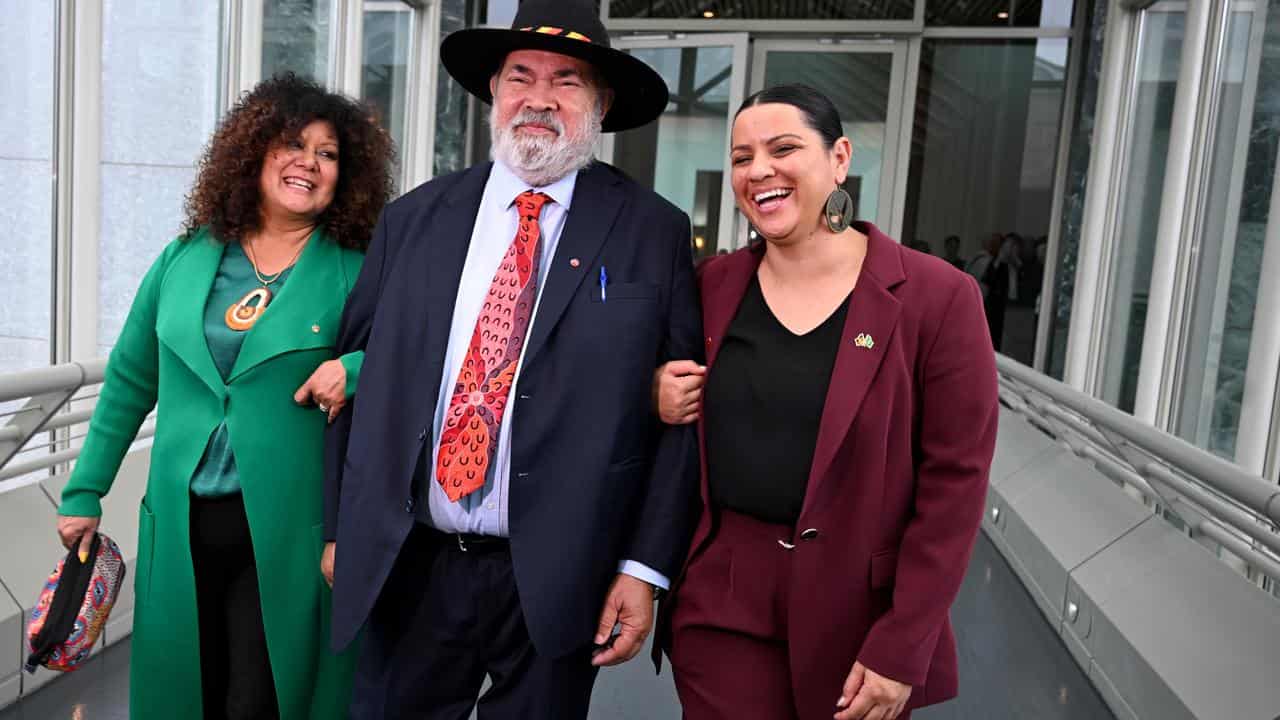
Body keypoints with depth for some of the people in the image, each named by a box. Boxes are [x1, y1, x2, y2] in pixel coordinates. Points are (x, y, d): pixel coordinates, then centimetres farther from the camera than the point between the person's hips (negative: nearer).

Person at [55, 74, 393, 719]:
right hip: (178, 526, 4)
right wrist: (83, 493, 14)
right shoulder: (185, 259, 6)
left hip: (286, 532, -3)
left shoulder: (357, 273, -6)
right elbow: (129, 383, 13)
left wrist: (356, 369, -22)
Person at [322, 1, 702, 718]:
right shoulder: (412, 220, 4)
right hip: (404, 569, 3)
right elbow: (357, 377, 7)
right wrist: (340, 528, 7)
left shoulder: (654, 233, -4)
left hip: (557, 580, -2)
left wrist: (645, 567, -8)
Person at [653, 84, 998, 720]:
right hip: (720, 601, 3)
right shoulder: (714, 284, 1)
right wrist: (658, 398, -7)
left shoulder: (936, 296, -10)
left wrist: (901, 646, -11)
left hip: (858, 612, -2)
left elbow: (955, 479, -9)